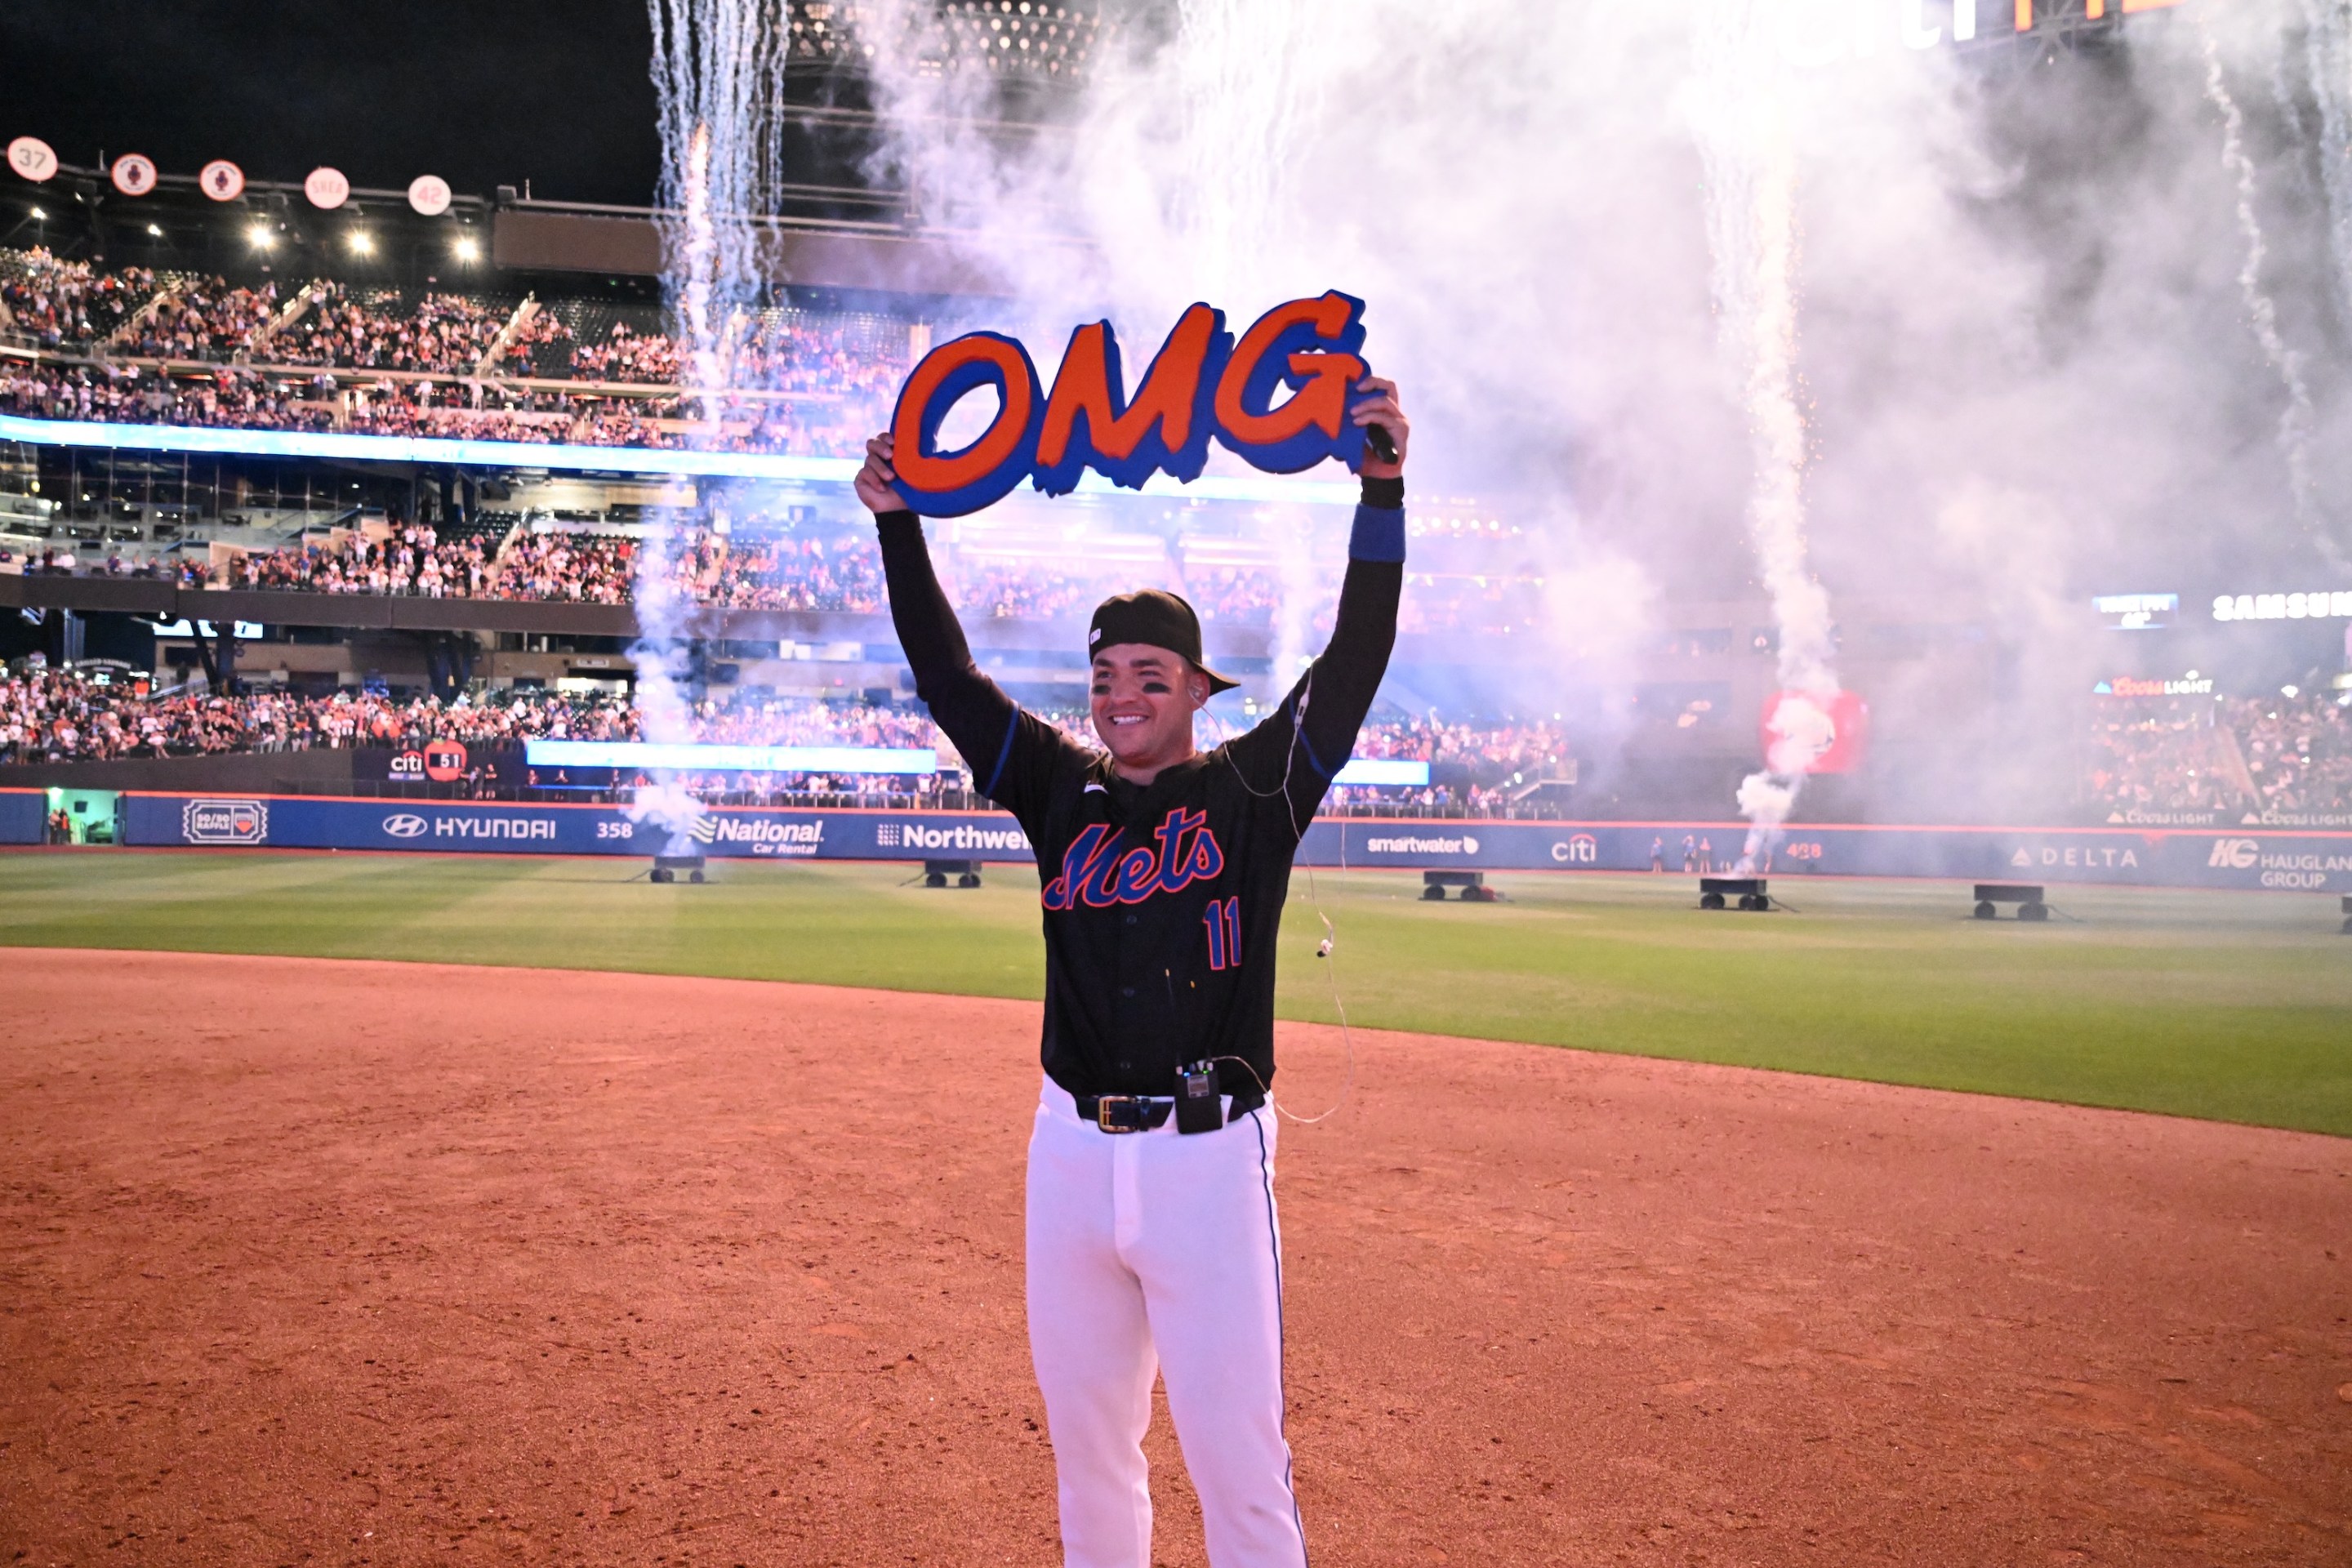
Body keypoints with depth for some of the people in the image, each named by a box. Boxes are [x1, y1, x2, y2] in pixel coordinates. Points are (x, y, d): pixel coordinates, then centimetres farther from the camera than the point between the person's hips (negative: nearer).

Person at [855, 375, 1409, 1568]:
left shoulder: (1255, 788, 1)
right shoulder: (1064, 793, 8)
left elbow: (1355, 661, -7)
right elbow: (948, 679, 7)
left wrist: (1382, 489, -16)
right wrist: (899, 525, 0)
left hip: (1210, 1156, -3)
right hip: (1072, 1152, 4)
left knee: (1237, 1452, 1)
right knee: (1085, 1436, 15)